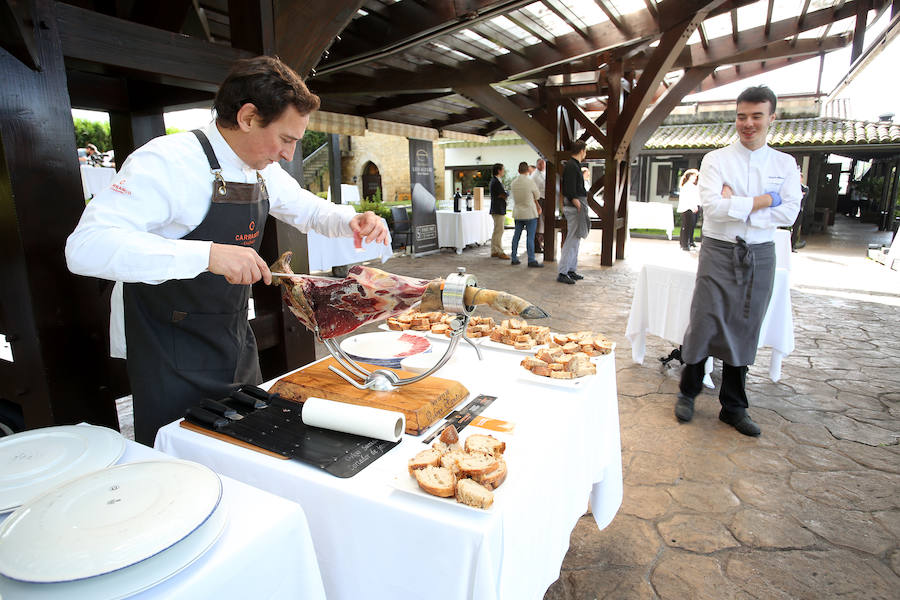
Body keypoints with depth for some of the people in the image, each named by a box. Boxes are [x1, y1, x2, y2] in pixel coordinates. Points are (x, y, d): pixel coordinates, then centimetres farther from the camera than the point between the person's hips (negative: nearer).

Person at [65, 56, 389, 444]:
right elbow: (86, 247, -33)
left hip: (235, 341, 7)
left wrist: (350, 222, -5)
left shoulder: (263, 170, 1)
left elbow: (306, 209, 17)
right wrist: (207, 254, -43)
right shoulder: (167, 162, -23)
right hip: (169, 354, -7)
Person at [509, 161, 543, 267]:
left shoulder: (513, 183, 4)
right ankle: (531, 260, -3)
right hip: (530, 213, -6)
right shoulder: (530, 182, -13)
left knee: (516, 235, 12)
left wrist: (537, 207, 17)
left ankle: (514, 258, 17)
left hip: (517, 213, 6)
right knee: (530, 236, -4)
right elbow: (537, 196, -1)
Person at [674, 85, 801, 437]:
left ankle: (733, 407, 21)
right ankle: (688, 393, 17)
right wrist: (763, 201, -11)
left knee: (744, 331, 9)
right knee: (705, 325, -3)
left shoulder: (785, 164, 8)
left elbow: (789, 213, -6)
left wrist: (735, 206, -14)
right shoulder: (716, 160, -1)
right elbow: (711, 205, -16)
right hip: (719, 252, -3)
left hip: (760, 256, 3)